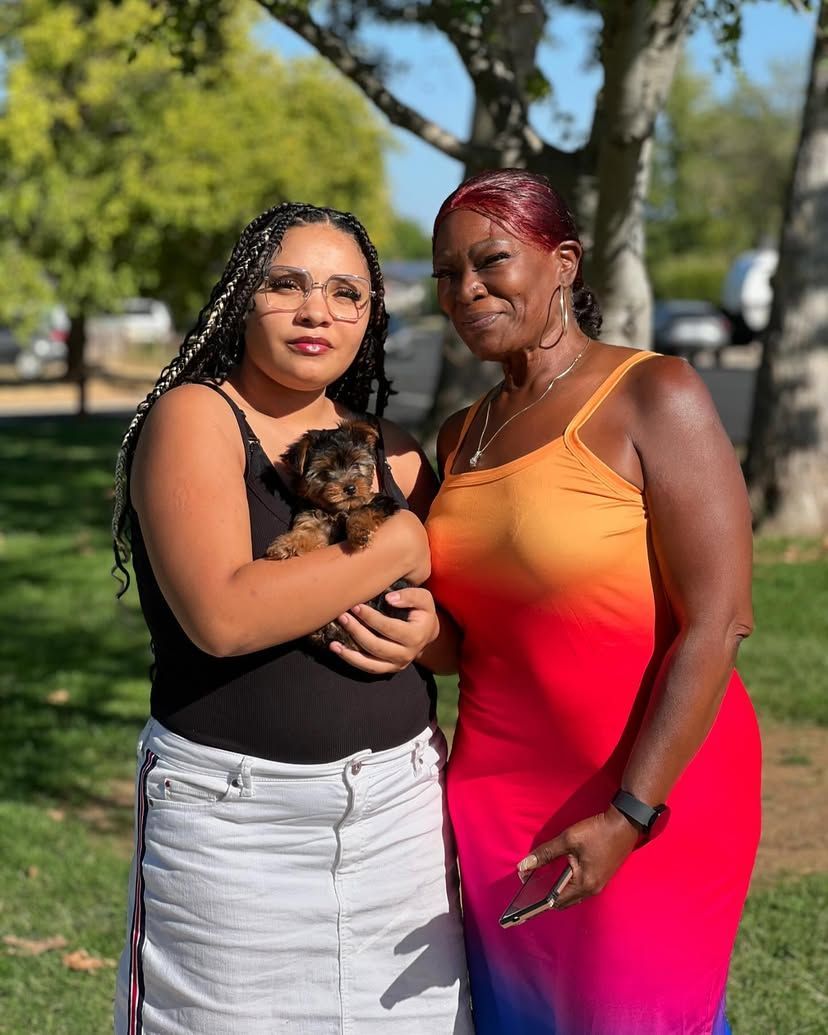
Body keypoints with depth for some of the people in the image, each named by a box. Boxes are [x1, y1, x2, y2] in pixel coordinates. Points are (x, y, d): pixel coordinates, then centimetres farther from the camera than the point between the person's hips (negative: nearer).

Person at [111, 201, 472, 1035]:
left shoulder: (389, 454, 9)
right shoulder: (195, 416, -8)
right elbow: (223, 614, -22)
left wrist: (431, 629, -7)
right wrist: (395, 547, -14)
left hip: (398, 808, 5)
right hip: (233, 812, -5)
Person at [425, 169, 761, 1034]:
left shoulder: (654, 396, -11)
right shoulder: (461, 436, 9)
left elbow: (718, 623, -16)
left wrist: (629, 816, -20)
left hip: (651, 800, -6)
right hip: (498, 802, 6)